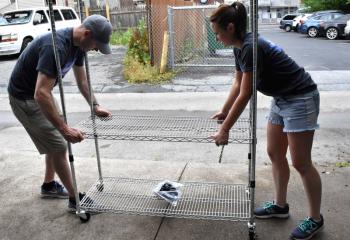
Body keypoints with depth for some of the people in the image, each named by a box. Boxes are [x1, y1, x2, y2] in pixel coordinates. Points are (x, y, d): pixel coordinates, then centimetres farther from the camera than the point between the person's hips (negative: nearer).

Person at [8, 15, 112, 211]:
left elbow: (82, 80, 10)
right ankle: (75, 199, 7)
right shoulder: (56, 47, -34)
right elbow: (41, 94, -40)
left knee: (55, 140, 17)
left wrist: (95, 106, 4)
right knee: (59, 146, -7)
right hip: (25, 98, -9)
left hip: (41, 93, 9)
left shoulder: (77, 45, -5)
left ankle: (49, 186, 35)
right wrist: (65, 129, -41)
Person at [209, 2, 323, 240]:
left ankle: (315, 219, 16)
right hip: (281, 99, 9)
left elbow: (245, 95, -24)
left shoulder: (251, 47, -26)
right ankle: (280, 205, 29)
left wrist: (224, 130, -18)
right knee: (275, 154, 14)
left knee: (301, 163, -2)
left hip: (301, 99, -9)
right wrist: (223, 112, 21)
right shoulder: (240, 47, 2)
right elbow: (238, 83, 16)